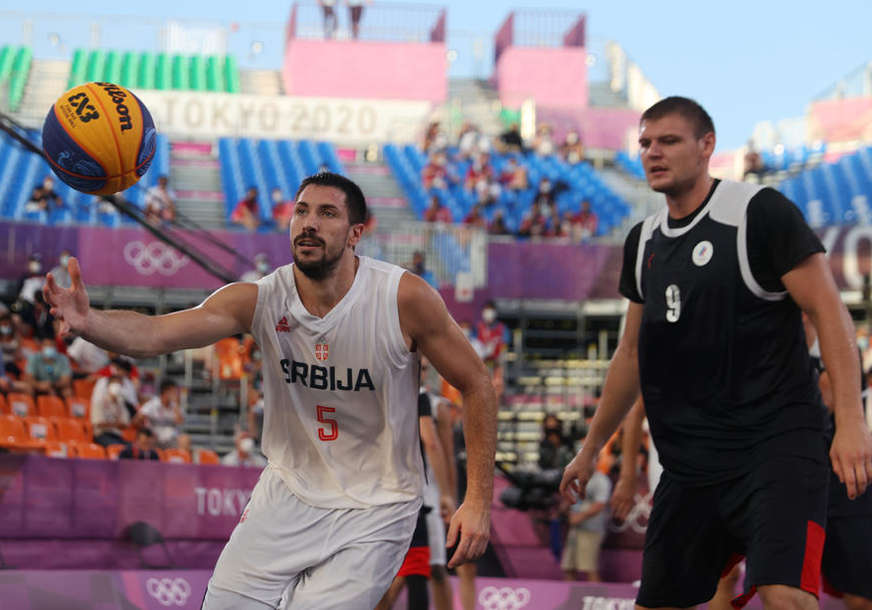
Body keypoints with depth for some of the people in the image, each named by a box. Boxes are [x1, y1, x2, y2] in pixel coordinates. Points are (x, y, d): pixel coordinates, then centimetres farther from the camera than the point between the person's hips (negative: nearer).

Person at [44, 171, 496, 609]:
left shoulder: (405, 298, -18)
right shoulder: (259, 300, -14)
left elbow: (476, 386, -8)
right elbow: (155, 334, -26)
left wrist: (479, 500, -13)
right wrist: (89, 323, -48)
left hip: (375, 510, -3)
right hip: (290, 490, 3)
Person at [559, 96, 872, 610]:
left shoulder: (760, 212, -6)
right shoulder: (643, 241, 14)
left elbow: (829, 312, -10)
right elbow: (633, 352, 24)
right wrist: (591, 450, 26)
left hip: (775, 445, -7)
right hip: (690, 464, 7)